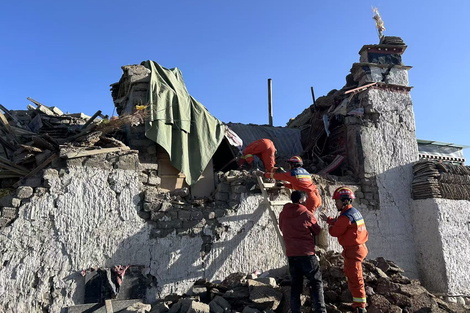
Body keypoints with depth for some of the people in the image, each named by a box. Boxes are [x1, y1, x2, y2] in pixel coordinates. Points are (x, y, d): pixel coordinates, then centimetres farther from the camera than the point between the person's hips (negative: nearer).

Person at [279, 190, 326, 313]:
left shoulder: (283, 214, 3)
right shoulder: (307, 214, -10)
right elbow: (318, 232, 4)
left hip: (291, 254, 5)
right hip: (307, 253, -4)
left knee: (296, 283, 14)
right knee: (316, 282, 8)